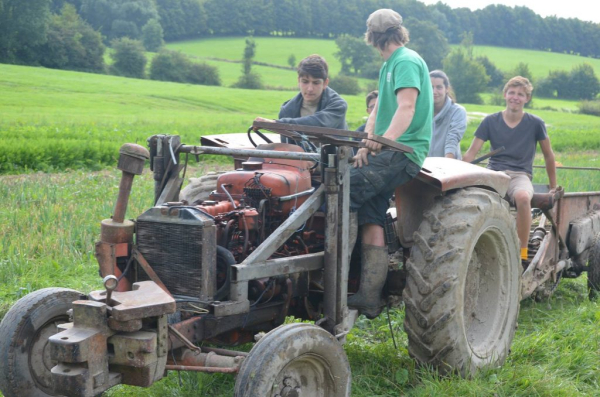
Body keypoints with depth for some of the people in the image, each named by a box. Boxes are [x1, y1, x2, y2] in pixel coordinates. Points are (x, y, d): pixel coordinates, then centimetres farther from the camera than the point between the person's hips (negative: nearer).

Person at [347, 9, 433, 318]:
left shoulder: (407, 62, -8)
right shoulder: (389, 66, 22)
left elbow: (406, 108, -22)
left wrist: (385, 140, -35)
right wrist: (366, 145, 1)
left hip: (403, 152, -9)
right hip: (386, 153, 9)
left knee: (347, 187, -22)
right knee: (372, 221, 1)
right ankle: (369, 298, 0)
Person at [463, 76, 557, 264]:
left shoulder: (535, 123, 5)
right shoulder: (491, 121, 8)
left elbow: (548, 155, 15)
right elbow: (471, 153, 5)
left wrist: (553, 188, 19)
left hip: (520, 175, -1)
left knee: (523, 197, -40)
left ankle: (522, 253, -29)